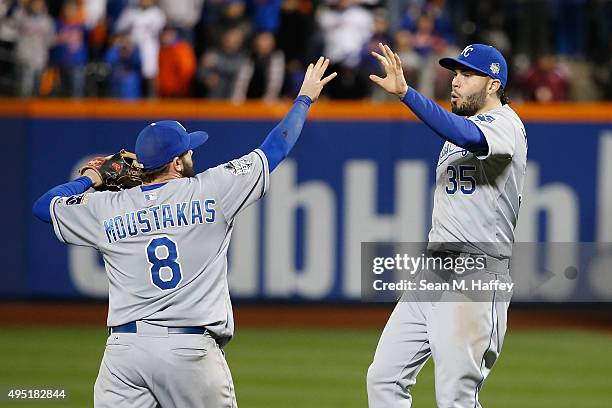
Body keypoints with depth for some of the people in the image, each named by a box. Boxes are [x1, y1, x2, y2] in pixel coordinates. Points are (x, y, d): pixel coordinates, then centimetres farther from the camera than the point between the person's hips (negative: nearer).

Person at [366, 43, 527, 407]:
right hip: (433, 273, 9)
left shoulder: (505, 124, -9)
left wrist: (405, 92, -41)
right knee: (384, 378, 3)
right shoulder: (463, 123, 21)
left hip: (476, 279, -9)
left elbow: (468, 137, -31)